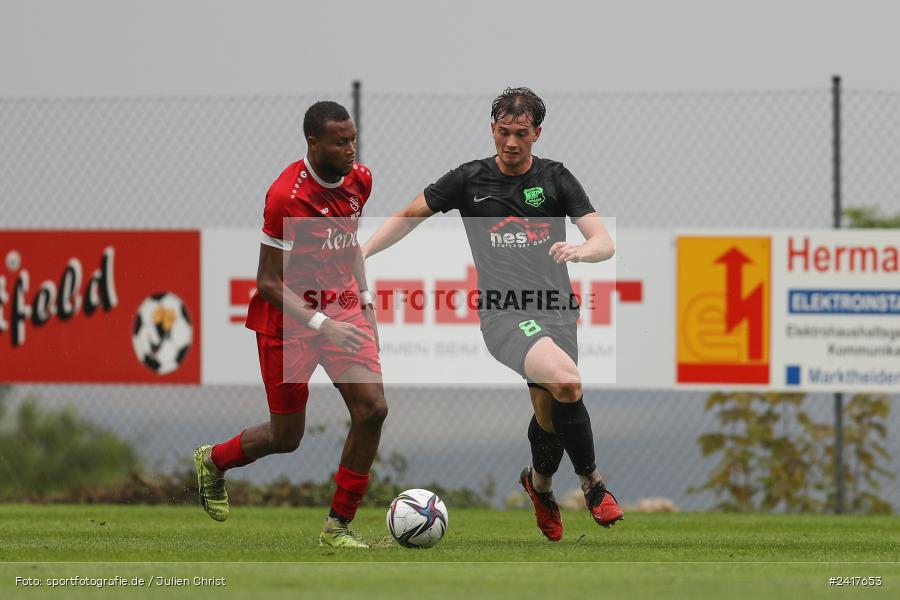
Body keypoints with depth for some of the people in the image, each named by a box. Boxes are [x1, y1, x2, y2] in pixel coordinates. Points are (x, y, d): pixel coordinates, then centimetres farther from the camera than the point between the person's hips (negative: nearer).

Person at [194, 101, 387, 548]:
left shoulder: (359, 181, -1)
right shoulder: (287, 196, -23)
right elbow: (269, 282, -20)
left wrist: (365, 302, 11)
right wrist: (321, 325, -28)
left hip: (342, 309, 6)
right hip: (289, 320, -6)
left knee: (372, 408, -12)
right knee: (286, 437, 4)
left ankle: (339, 524, -2)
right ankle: (213, 461, 36)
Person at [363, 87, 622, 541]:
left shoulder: (555, 179, 8)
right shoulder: (470, 180, 6)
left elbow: (605, 244, 2)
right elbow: (409, 216, 18)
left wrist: (580, 250, -21)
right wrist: (358, 255, 10)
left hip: (556, 309, 3)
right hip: (503, 312, -3)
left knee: (549, 412, 4)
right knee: (567, 383, -28)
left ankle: (541, 484, 38)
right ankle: (591, 482, -9)